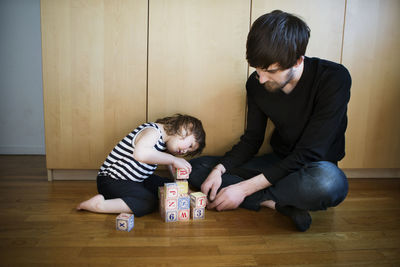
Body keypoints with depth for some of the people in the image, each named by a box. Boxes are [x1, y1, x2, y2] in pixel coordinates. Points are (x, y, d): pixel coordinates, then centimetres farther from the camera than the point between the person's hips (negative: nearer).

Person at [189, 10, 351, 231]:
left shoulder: (333, 79, -22)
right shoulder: (256, 83, -7)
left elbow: (308, 154, -25)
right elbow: (252, 138, 2)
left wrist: (245, 188, -26)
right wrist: (219, 169, -16)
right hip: (279, 163, 5)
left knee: (329, 182, -43)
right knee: (196, 168, -8)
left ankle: (262, 198, -16)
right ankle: (279, 203, -19)